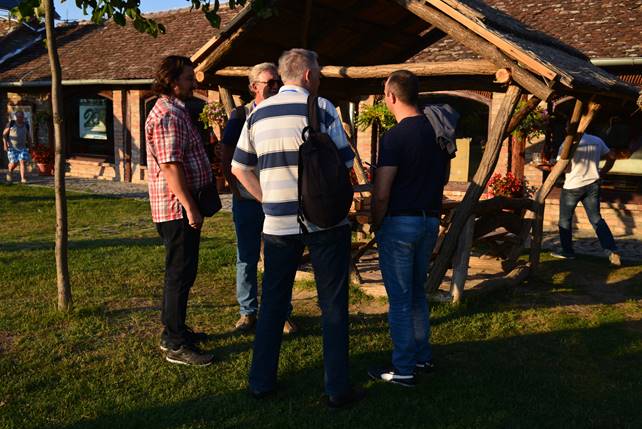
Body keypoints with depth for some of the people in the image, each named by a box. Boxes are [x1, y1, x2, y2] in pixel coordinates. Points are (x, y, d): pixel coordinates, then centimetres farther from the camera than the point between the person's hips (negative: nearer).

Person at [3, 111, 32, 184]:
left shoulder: (26, 125, 2)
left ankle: (23, 179, -15)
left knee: (23, 161, -13)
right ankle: (10, 172, 24)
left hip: (22, 147, 2)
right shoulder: (11, 124, -6)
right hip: (12, 147, -2)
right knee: (14, 162, -8)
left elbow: (28, 136, 13)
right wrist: (5, 144, -11)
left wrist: (29, 146, 11)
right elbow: (4, 134, -2)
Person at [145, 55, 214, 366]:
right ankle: (176, 345, 4)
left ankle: (174, 331, 29)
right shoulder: (168, 115, -16)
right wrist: (190, 207, -23)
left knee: (181, 271, 17)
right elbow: (170, 166, -24)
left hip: (181, 208, 11)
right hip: (177, 208, -11)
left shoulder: (176, 111, 18)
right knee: (181, 274, -5)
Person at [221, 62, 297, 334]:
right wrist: (236, 190, -4)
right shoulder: (240, 116, 2)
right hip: (247, 199, 0)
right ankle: (248, 312, 20)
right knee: (247, 258, 7)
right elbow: (226, 158, 4)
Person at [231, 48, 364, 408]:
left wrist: (269, 199, 14)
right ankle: (338, 388, 12)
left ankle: (262, 381, 23)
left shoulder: (257, 114, 9)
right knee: (333, 305, 6)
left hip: (278, 224, 4)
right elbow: (344, 163, -7)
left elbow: (240, 168, 12)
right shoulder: (321, 108, -6)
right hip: (325, 221, -4)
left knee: (273, 302, 15)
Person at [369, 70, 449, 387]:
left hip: (400, 222, -7)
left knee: (400, 298, 2)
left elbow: (381, 193, -18)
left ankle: (403, 370, 11)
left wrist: (376, 225, -3)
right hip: (431, 220, 8)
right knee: (417, 292, 20)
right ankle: (423, 356, 29)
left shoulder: (395, 136, -17)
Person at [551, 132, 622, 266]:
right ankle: (612, 252, 0)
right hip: (593, 185, 5)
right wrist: (602, 172, 21)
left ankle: (567, 251, 18)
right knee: (597, 219, 9)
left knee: (565, 219, 12)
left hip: (572, 186, -5)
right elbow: (612, 156, 13)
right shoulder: (597, 141, 5)